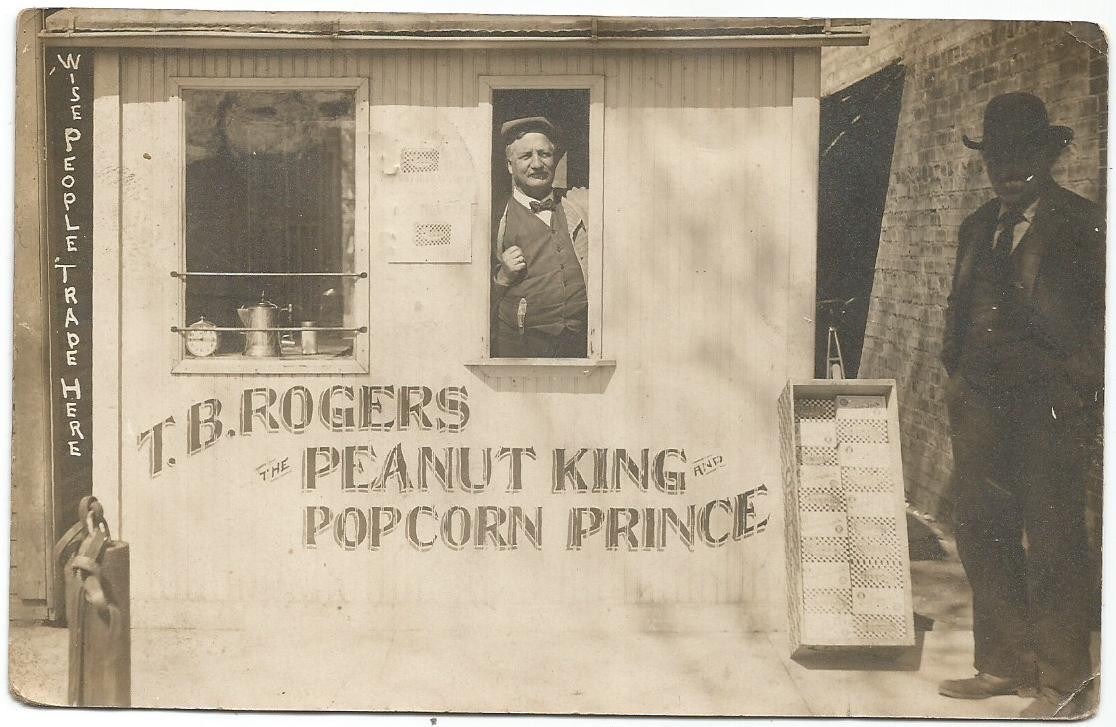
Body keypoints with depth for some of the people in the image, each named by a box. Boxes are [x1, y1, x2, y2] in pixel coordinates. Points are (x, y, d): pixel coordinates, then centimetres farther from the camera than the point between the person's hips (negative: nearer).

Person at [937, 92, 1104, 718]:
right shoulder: (978, 226, 17)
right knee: (983, 534, 9)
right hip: (981, 402, 6)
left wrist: (1080, 396, -12)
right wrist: (957, 373, 12)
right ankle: (1004, 665, 21)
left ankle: (1065, 683, 7)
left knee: (1053, 542, -3)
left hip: (1050, 406, -6)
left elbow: (1101, 318, -6)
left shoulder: (1083, 226, -2)